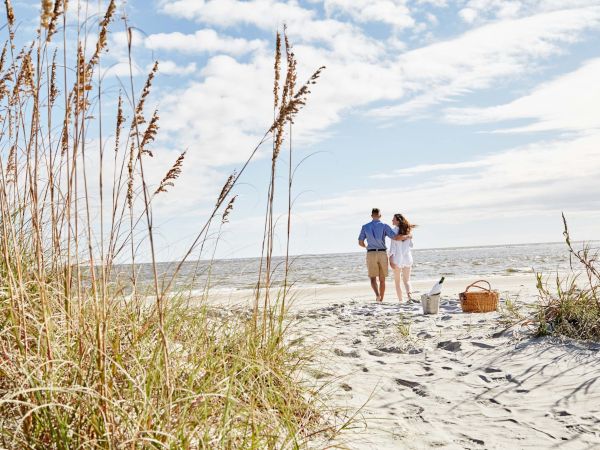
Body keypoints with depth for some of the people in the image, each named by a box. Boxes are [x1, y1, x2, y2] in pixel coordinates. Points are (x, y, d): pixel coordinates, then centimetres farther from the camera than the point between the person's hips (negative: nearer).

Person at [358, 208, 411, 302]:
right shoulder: (384, 226, -2)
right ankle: (381, 300, 14)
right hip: (382, 254, 0)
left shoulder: (365, 227, 3)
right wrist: (407, 237, 6)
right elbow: (396, 237, -12)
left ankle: (377, 295, -25)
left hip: (371, 254, 0)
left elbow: (360, 243, 8)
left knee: (373, 278, 2)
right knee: (382, 280, 12)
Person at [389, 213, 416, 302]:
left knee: (397, 281, 10)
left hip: (397, 258, -4)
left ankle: (400, 300, 8)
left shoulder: (394, 230, -10)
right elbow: (410, 245, 12)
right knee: (406, 280, 13)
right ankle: (409, 293, -13)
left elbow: (393, 245, -15)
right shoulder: (408, 230, 5)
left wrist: (391, 258, -15)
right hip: (407, 257, 4)